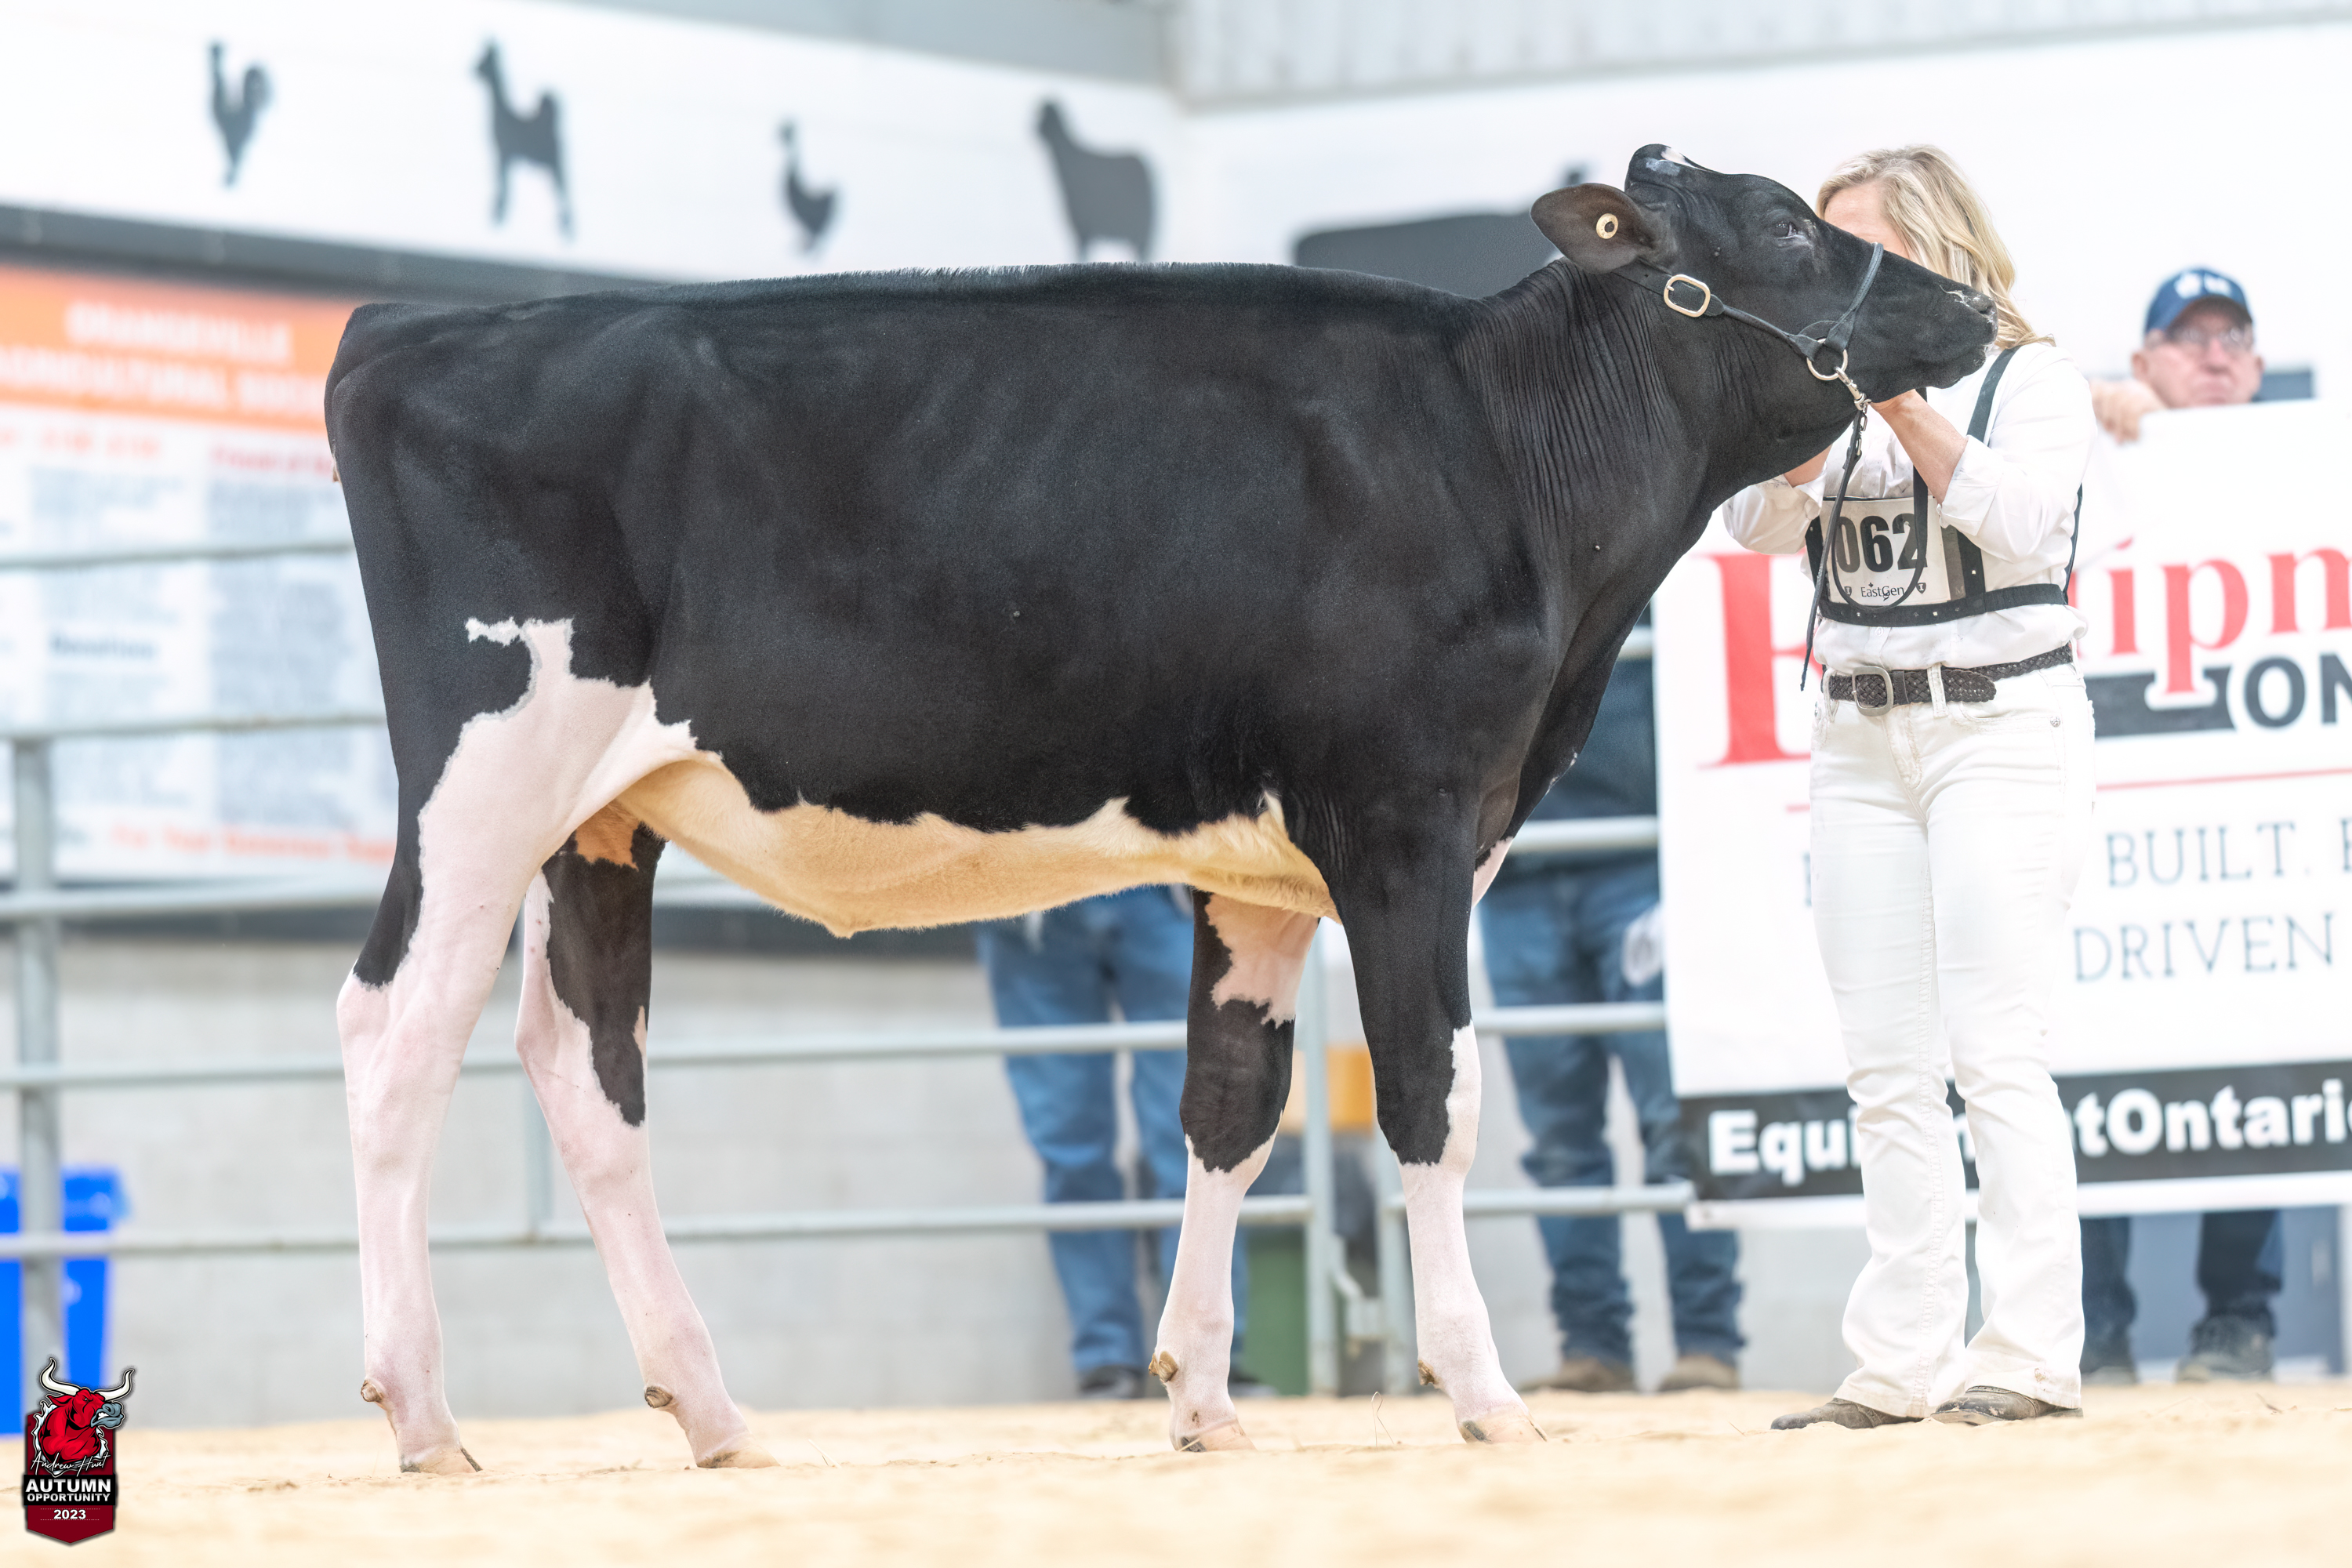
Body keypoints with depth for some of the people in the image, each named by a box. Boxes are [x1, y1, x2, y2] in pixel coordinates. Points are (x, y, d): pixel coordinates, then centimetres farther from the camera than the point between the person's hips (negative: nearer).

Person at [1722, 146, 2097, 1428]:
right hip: (1859, 736, 6)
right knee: (1887, 1070, 3)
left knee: (1996, 1055, -12)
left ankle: (2032, 1355, -11)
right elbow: (1758, 521, 1)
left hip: (1999, 730, -6)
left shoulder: (2032, 379, -1)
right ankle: (1902, 1363, 5)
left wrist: (1905, 404, -17)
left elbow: (2018, 522, -16)